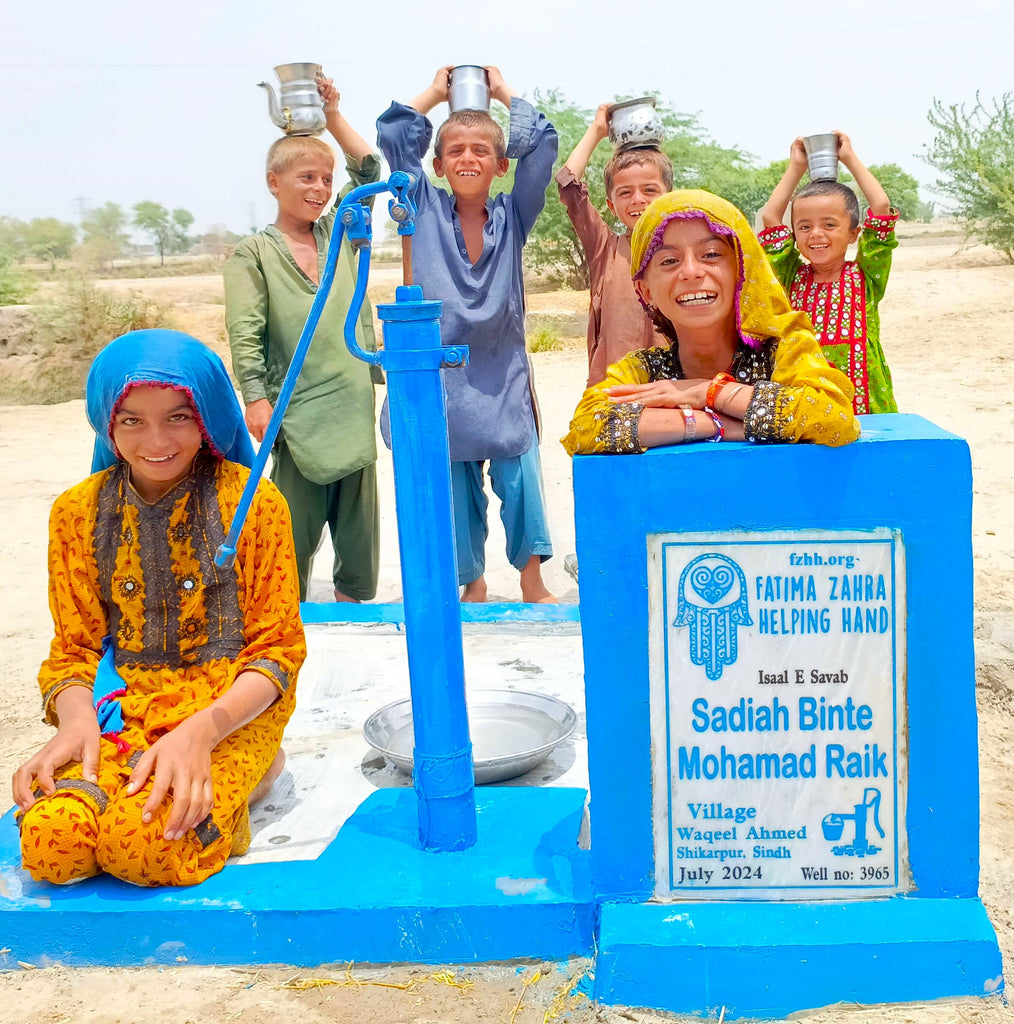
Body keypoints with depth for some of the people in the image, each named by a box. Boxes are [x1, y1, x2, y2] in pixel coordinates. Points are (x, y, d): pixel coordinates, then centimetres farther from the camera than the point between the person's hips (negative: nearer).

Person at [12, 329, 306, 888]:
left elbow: (278, 652, -3)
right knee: (49, 839, -28)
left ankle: (212, 801, 0)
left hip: (231, 710, -2)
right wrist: (77, 719, -15)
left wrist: (199, 732, -21)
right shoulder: (77, 513, 7)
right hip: (121, 709, 3)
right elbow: (73, 650, 9)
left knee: (145, 843, -30)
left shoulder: (254, 504, -2)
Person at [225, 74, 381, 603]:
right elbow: (245, 333, -7)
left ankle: (354, 604, 22)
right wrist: (255, 397, -15)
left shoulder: (338, 234, 14)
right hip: (296, 409, -4)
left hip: (354, 403, 5)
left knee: (359, 521, 9)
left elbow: (368, 168, 15)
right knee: (296, 524, 1)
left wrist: (331, 114, 12)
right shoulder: (253, 252, 1)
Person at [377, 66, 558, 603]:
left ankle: (532, 578, 16)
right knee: (454, 488, 7)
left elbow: (541, 143, -1)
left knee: (520, 477, -1)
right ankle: (472, 583, 23)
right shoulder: (426, 210, 5)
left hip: (503, 375, 0)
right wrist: (435, 92, 12)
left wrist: (504, 91, 10)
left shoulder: (512, 215, 5)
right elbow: (394, 135, 1)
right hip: (440, 373, 0)